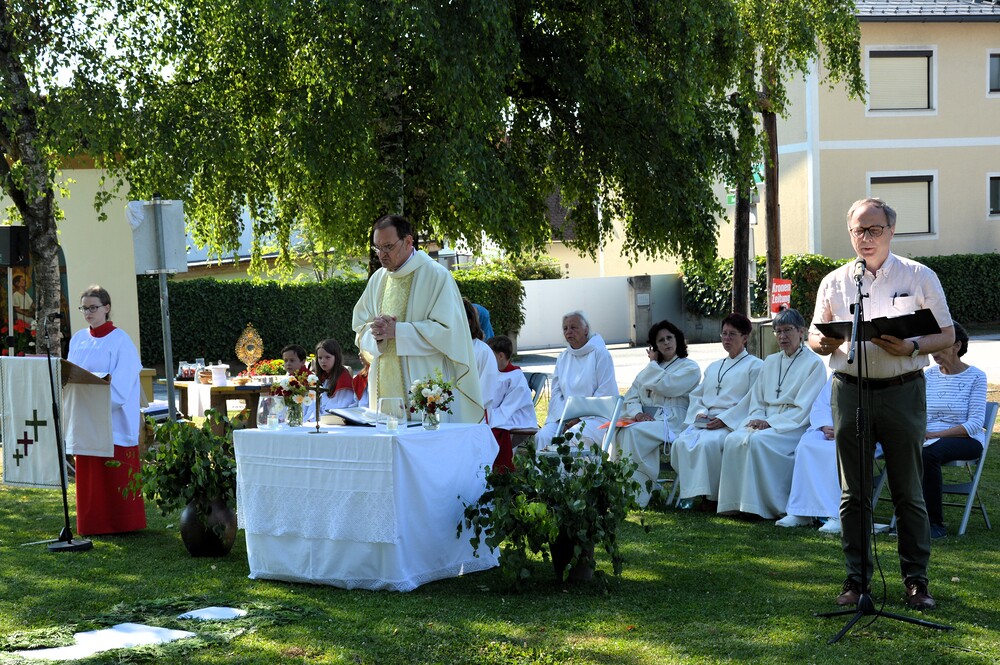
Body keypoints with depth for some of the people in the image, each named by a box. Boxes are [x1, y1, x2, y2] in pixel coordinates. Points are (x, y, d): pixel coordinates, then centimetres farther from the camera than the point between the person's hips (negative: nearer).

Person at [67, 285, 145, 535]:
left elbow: (119, 384, -14)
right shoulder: (78, 340, 11)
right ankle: (93, 523, 13)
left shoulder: (121, 341, -7)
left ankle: (123, 523, 6)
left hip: (113, 420, -5)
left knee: (116, 474, -2)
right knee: (89, 474, 6)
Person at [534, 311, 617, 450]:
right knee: (543, 436, -23)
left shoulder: (600, 354, -1)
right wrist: (563, 417, -5)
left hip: (594, 416, -5)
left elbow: (605, 394, -7)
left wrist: (579, 419, -12)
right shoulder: (563, 358, 18)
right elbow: (556, 392, 15)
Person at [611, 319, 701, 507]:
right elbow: (631, 396, 18)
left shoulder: (690, 368, 7)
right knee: (619, 433, -30)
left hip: (671, 421, -5)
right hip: (646, 419, 6)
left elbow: (664, 386, -10)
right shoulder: (650, 369, 27)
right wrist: (636, 413, -5)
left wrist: (653, 363, 7)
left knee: (633, 433, -35)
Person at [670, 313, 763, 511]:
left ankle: (712, 495, -25)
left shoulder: (755, 366, 7)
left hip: (734, 422, -6)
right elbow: (697, 394, 24)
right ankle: (690, 491, -20)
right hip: (705, 421, 6)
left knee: (708, 443, -36)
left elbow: (753, 400, -6)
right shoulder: (714, 367, 30)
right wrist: (700, 412, -1)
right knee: (682, 442, -26)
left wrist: (724, 419, -15)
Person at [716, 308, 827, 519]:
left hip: (795, 425, -6)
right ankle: (736, 503, -25)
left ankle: (763, 506, -30)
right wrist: (758, 418, -3)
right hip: (765, 422, 6)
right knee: (734, 440, -25)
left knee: (757, 441, -34)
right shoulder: (770, 362, 21)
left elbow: (804, 407, -9)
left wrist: (771, 423, -15)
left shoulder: (814, 364, 0)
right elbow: (757, 399, 19)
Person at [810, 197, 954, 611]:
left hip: (903, 390, -2)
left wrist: (911, 347, -17)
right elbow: (815, 337, 14)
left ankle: (916, 581, 8)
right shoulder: (834, 282, 11)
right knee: (853, 493, 5)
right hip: (850, 390, 2)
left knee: (908, 493, 1)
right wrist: (824, 343, -11)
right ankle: (856, 579, 12)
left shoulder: (920, 277, 4)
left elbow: (946, 336, 2)